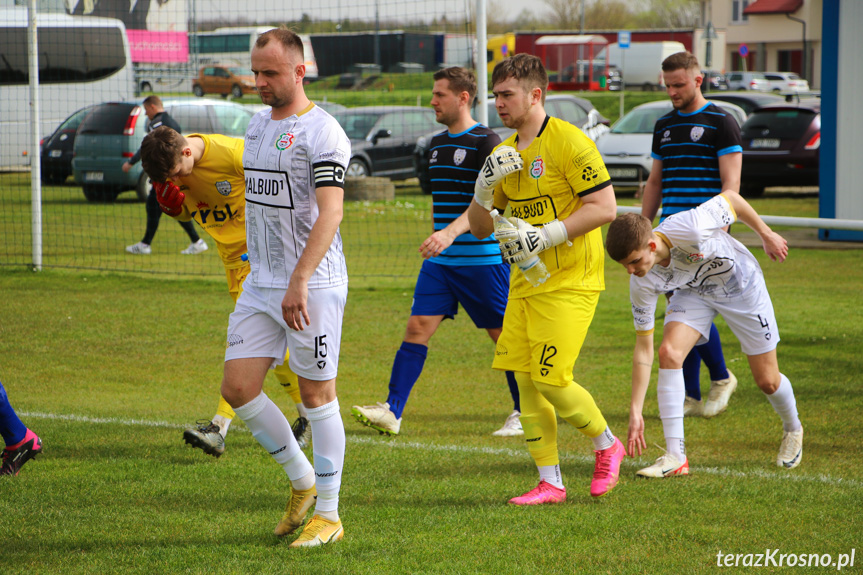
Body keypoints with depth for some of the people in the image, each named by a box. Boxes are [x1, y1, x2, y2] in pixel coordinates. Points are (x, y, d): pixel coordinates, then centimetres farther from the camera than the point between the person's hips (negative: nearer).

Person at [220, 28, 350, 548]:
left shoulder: (322, 132, -13)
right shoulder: (258, 124, 13)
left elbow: (330, 212, -22)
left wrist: (299, 282, -29)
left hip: (313, 286, -8)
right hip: (261, 282, 8)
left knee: (318, 395, -1)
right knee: (238, 388, 2)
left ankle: (328, 514, 9)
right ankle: (302, 480, 21)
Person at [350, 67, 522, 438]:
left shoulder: (486, 142, -12)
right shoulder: (437, 144, 13)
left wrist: (451, 232, -36)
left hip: (483, 259, -7)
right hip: (440, 261, 7)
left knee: (503, 335, 3)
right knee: (417, 327, -4)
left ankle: (523, 413, 18)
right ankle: (392, 412, -9)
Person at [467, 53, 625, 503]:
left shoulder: (569, 142, -12)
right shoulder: (505, 153, 12)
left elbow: (605, 208, -17)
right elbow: (479, 229, 15)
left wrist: (547, 235, -21)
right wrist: (484, 187, -5)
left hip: (569, 282, -8)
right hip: (525, 282, 8)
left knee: (550, 380, -12)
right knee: (525, 382, 2)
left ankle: (607, 446, 13)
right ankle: (549, 483, 9)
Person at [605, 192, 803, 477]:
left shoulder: (689, 229, -43)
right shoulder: (641, 284, -27)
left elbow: (731, 198, -22)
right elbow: (643, 347, -18)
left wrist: (766, 235, -8)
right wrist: (635, 410, -21)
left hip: (741, 285, -2)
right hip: (692, 292, 2)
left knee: (767, 381, 3)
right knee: (669, 352, -24)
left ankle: (792, 429, 37)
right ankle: (675, 456, -19)